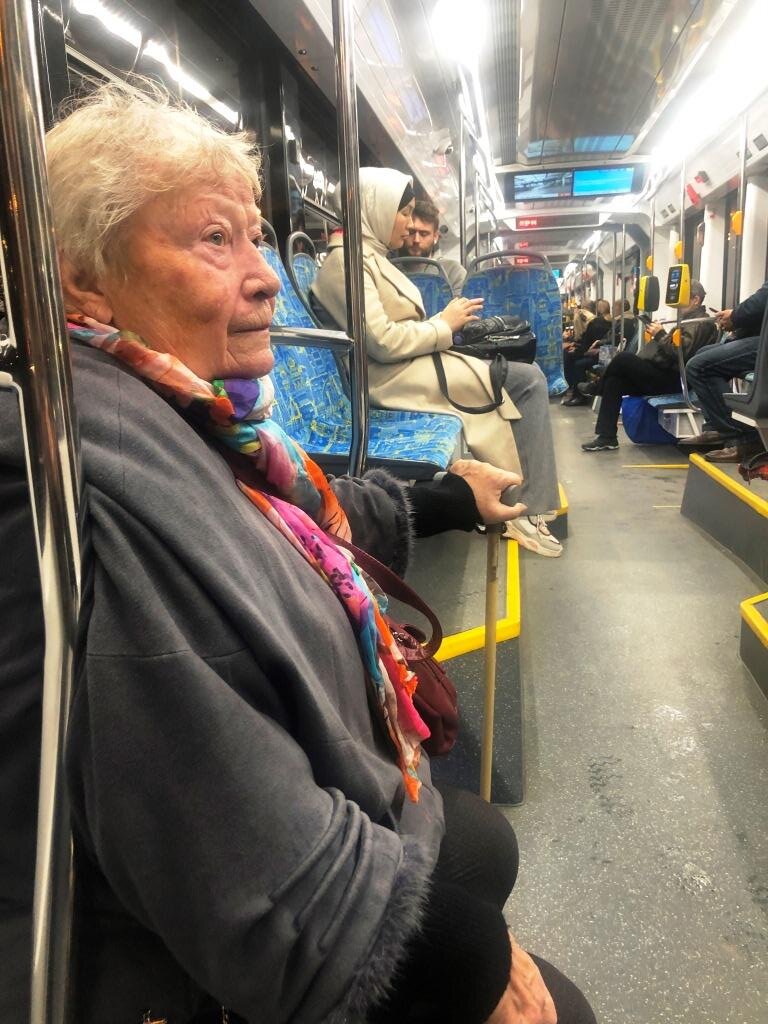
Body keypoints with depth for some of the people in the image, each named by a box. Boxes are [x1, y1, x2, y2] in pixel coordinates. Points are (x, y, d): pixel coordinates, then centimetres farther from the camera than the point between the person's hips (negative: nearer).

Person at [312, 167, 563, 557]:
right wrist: (445, 324, -10)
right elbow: (383, 342, -21)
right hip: (398, 376, -10)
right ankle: (526, 506, -5)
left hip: (412, 364, 10)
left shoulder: (370, 255, 19)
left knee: (529, 379, 2)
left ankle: (527, 502, 0)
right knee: (528, 380, -12)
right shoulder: (347, 258, -12)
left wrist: (447, 321, 2)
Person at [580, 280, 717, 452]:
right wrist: (658, 334, 8)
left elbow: (680, 352, -23)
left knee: (623, 358, -20)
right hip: (666, 374, 10)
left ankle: (596, 388, 9)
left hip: (671, 381, -10)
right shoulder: (690, 319, 22)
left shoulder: (700, 323, -10)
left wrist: (660, 335, -14)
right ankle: (606, 437, -6)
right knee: (614, 381, -2)